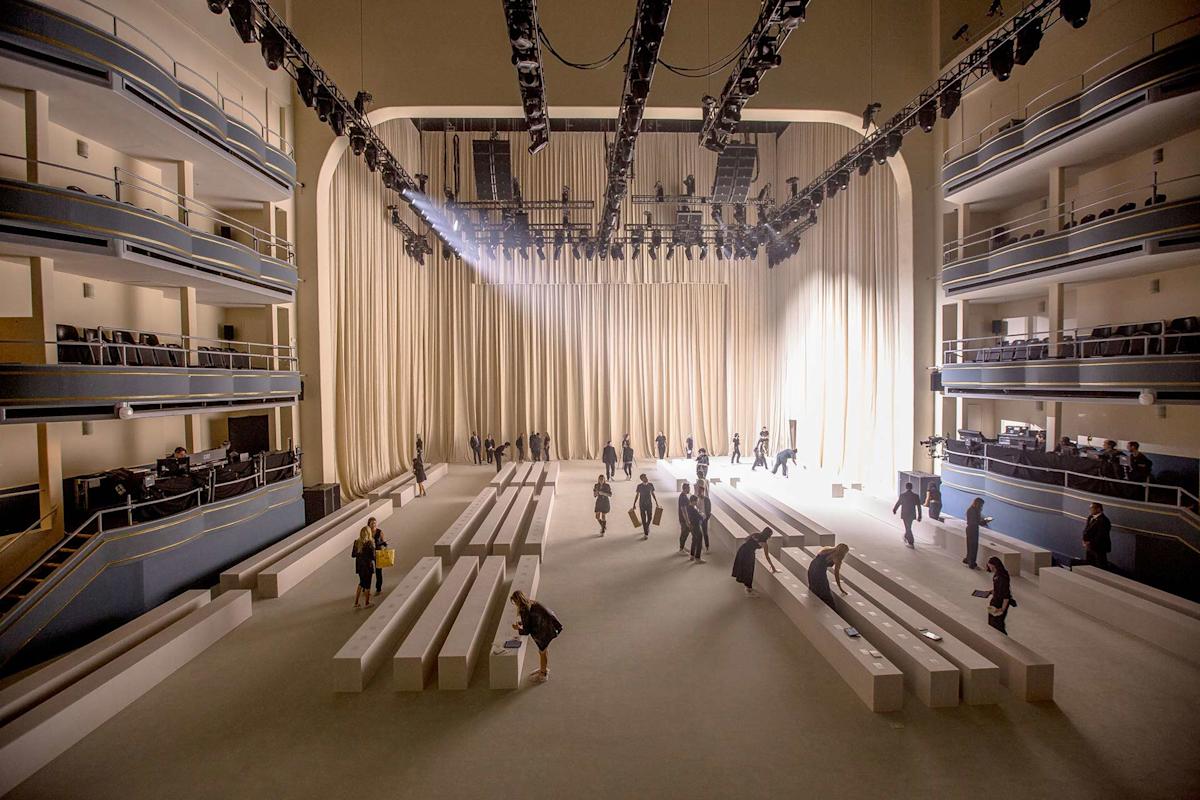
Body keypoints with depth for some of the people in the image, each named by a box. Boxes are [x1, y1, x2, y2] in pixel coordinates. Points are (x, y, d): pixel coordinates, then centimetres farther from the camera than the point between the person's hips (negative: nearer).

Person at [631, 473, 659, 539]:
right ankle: (646, 533, 10)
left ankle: (647, 526, 41)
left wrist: (656, 502, 9)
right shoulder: (639, 486, -10)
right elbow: (637, 496, -3)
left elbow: (653, 494, 8)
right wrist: (634, 505, -2)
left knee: (650, 517, 8)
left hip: (649, 504, 2)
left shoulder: (650, 485, -5)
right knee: (643, 518, 0)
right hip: (642, 504, -2)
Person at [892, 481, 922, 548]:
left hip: (905, 514, -4)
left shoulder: (902, 495, -13)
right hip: (912, 514, 4)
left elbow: (898, 503, -3)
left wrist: (894, 510, 16)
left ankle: (911, 543, 1)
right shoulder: (916, 495, -4)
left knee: (908, 528, 3)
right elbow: (919, 507, -3)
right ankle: (906, 537, 44)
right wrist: (919, 516, 2)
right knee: (908, 527, 24)